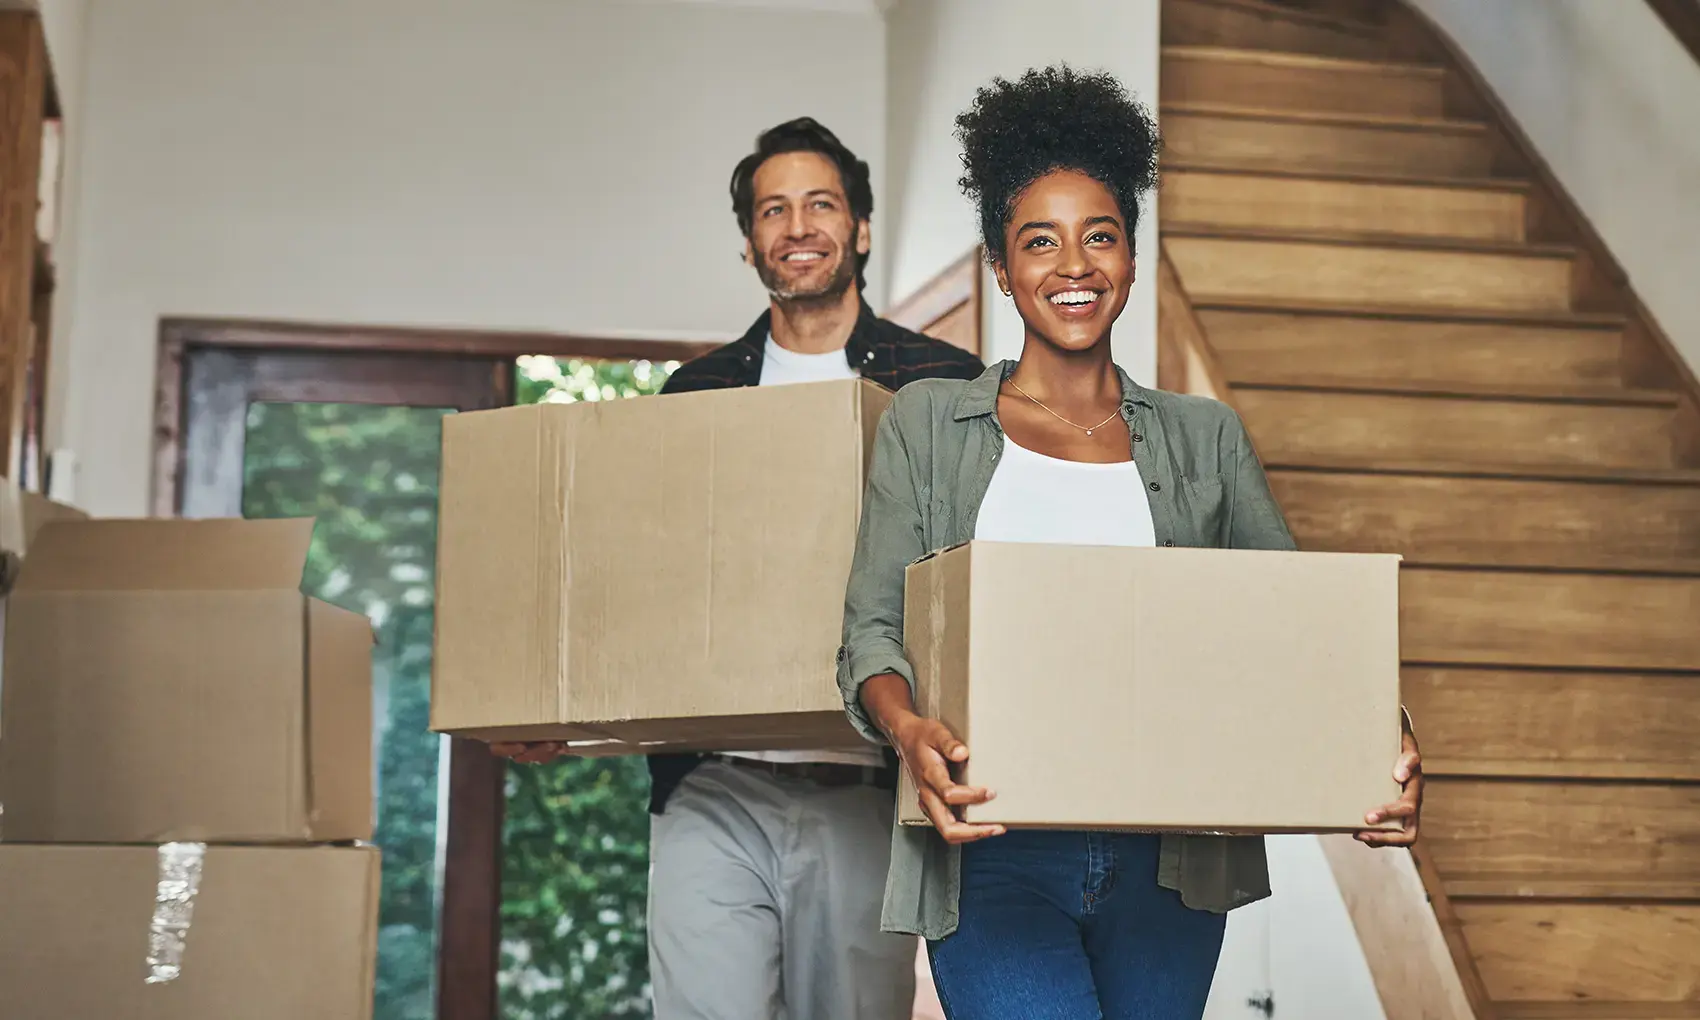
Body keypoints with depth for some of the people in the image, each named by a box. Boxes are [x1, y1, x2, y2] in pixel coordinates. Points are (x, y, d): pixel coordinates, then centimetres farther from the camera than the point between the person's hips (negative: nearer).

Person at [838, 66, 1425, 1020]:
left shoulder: (1206, 438, 14)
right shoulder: (927, 424, 9)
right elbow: (874, 625, 1)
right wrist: (910, 729, -21)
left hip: (1165, 862, 3)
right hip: (994, 856, -2)